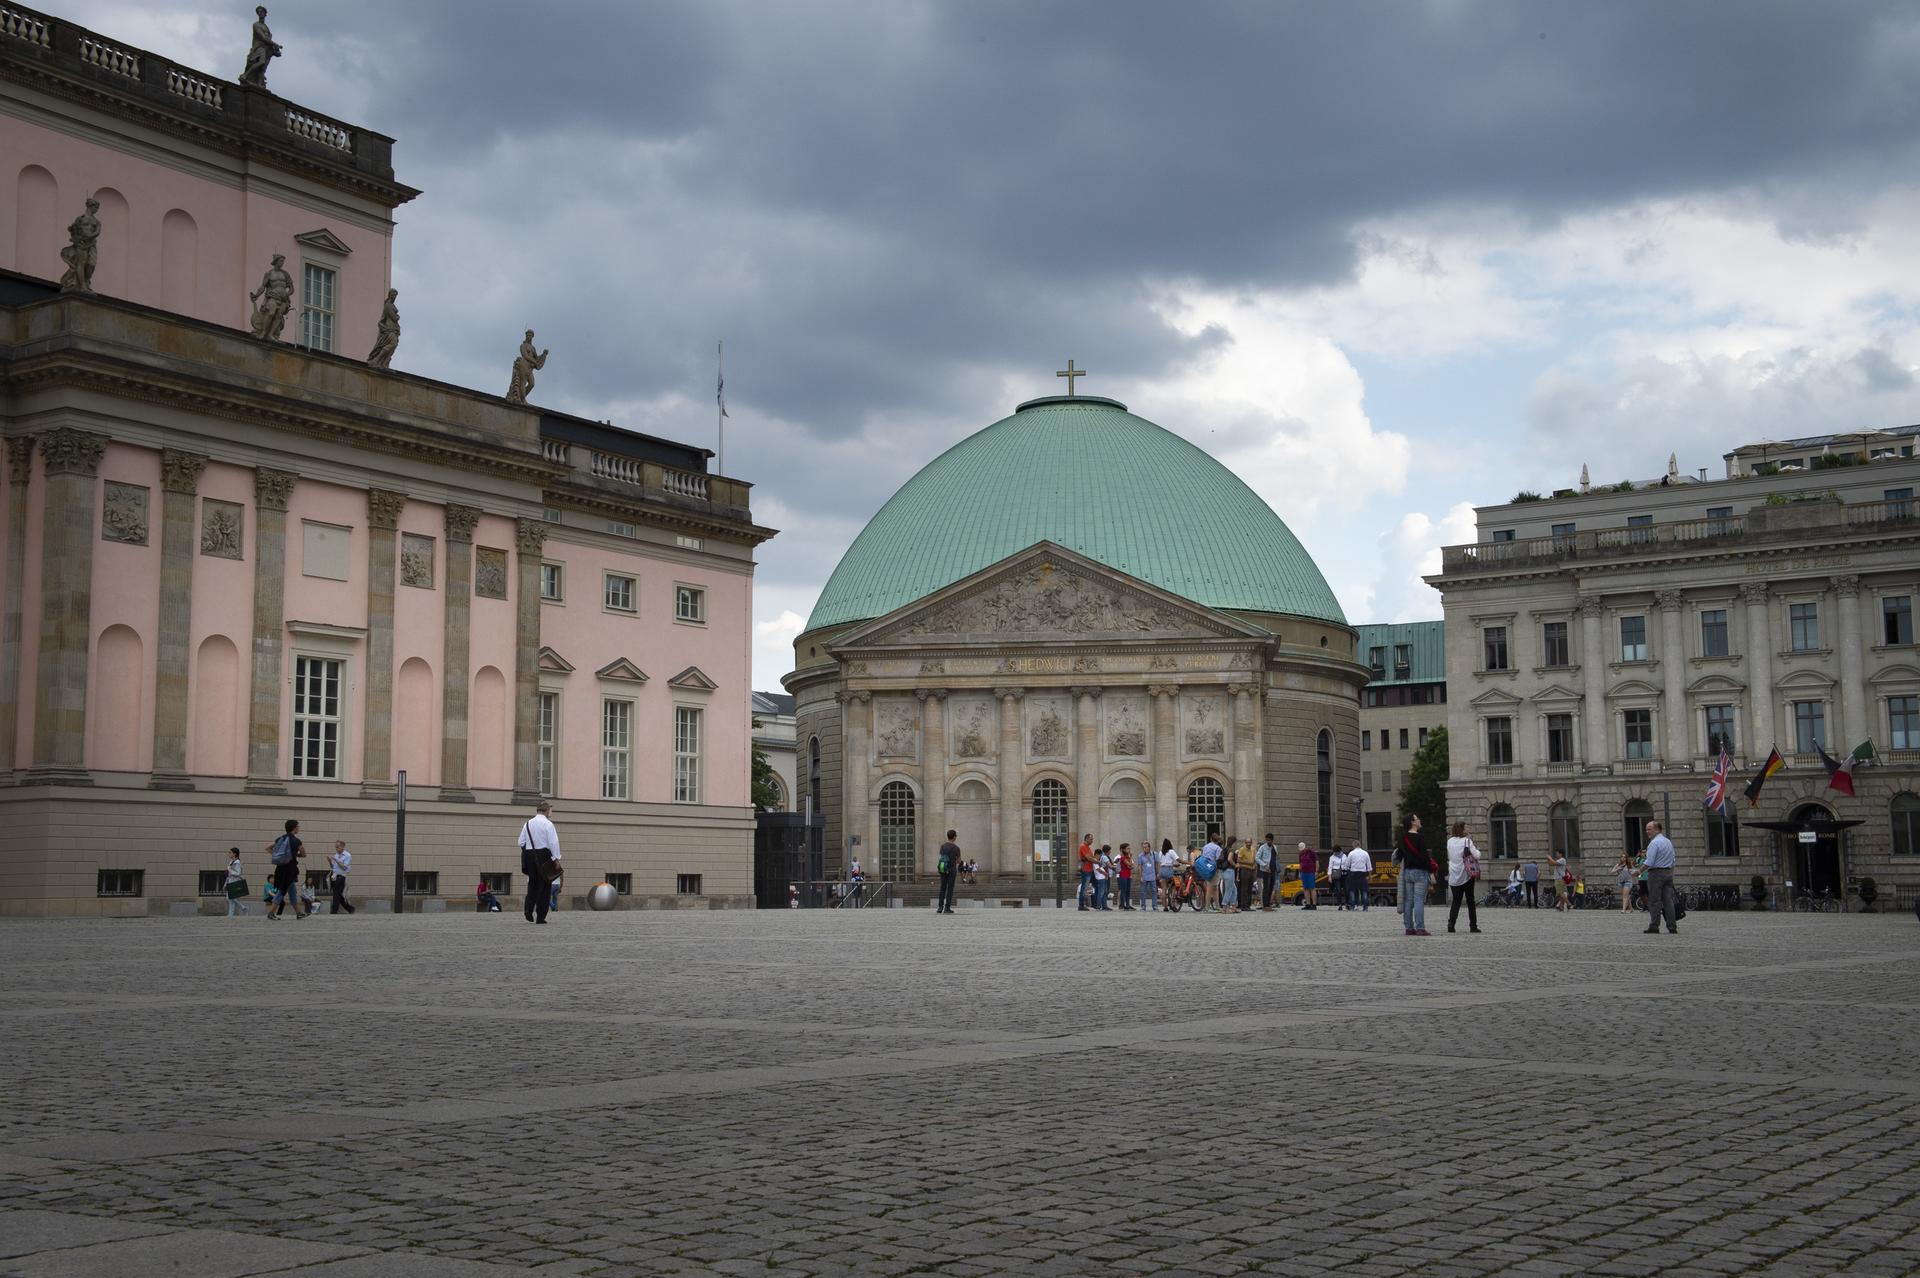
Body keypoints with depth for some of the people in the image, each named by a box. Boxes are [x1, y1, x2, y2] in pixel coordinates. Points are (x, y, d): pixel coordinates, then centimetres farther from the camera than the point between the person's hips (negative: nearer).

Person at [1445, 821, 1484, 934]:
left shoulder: (1450, 842, 3)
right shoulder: (1467, 841, -10)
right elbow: (1476, 855, -12)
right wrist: (1477, 850, 8)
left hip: (1453, 877, 3)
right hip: (1467, 875, -3)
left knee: (1456, 901, 7)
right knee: (1470, 901, 8)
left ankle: (1451, 923, -12)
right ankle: (1473, 926, 8)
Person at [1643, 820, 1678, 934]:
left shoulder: (1654, 843, -12)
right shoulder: (1669, 842, 15)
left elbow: (1649, 863, -18)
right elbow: (1673, 861, 18)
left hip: (1656, 873, -8)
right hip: (1668, 872, 8)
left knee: (1654, 901, -4)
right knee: (1668, 900, 5)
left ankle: (1654, 926, -5)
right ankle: (1672, 926, 2)